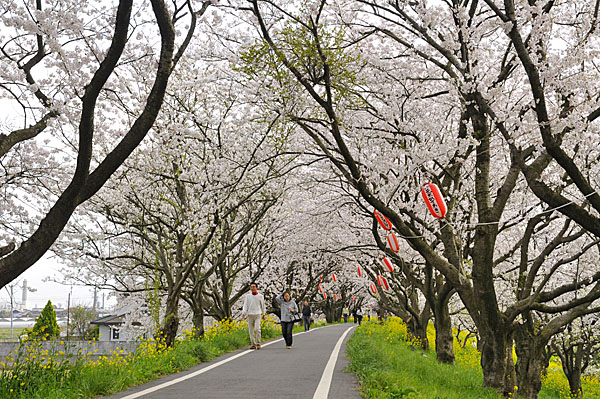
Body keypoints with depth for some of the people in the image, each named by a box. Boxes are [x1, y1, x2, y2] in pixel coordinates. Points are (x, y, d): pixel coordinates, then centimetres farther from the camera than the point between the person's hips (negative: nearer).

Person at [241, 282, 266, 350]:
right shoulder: (248, 296, 6)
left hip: (258, 315, -2)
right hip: (250, 315, 2)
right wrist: (243, 313, -14)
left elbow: (263, 305, 12)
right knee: (251, 331, 3)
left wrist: (263, 314, 17)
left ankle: (258, 343, -6)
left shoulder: (260, 296, 2)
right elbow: (245, 305, 1)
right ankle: (253, 344, 10)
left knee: (257, 329, -15)